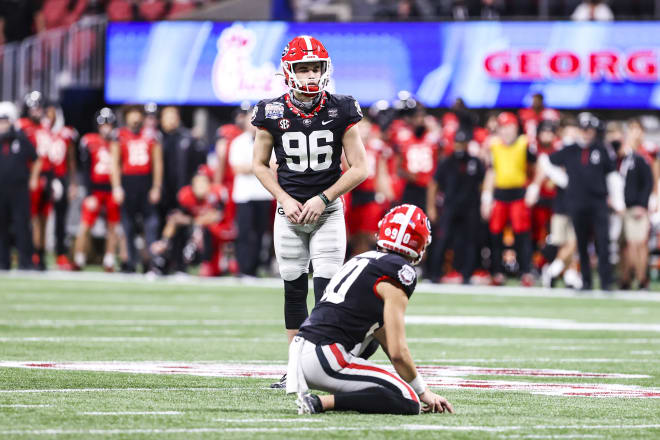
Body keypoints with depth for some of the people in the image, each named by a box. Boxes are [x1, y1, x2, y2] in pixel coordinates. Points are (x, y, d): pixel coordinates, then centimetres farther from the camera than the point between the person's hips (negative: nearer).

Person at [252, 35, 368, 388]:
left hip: (328, 211, -1)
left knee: (326, 289, -9)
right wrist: (285, 199, -7)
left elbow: (359, 168, -3)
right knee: (294, 288, 6)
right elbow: (260, 164, 7)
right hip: (289, 212, 2)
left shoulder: (340, 111, -7)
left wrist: (322, 199, -12)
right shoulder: (272, 113, -4)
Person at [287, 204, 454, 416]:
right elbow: (398, 352, -8)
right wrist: (423, 391, 7)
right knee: (410, 403, -11)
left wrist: (420, 388, 29)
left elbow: (386, 339, 28)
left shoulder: (362, 259, 22)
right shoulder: (400, 272, -6)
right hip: (325, 357, -9)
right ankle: (322, 402, -20)